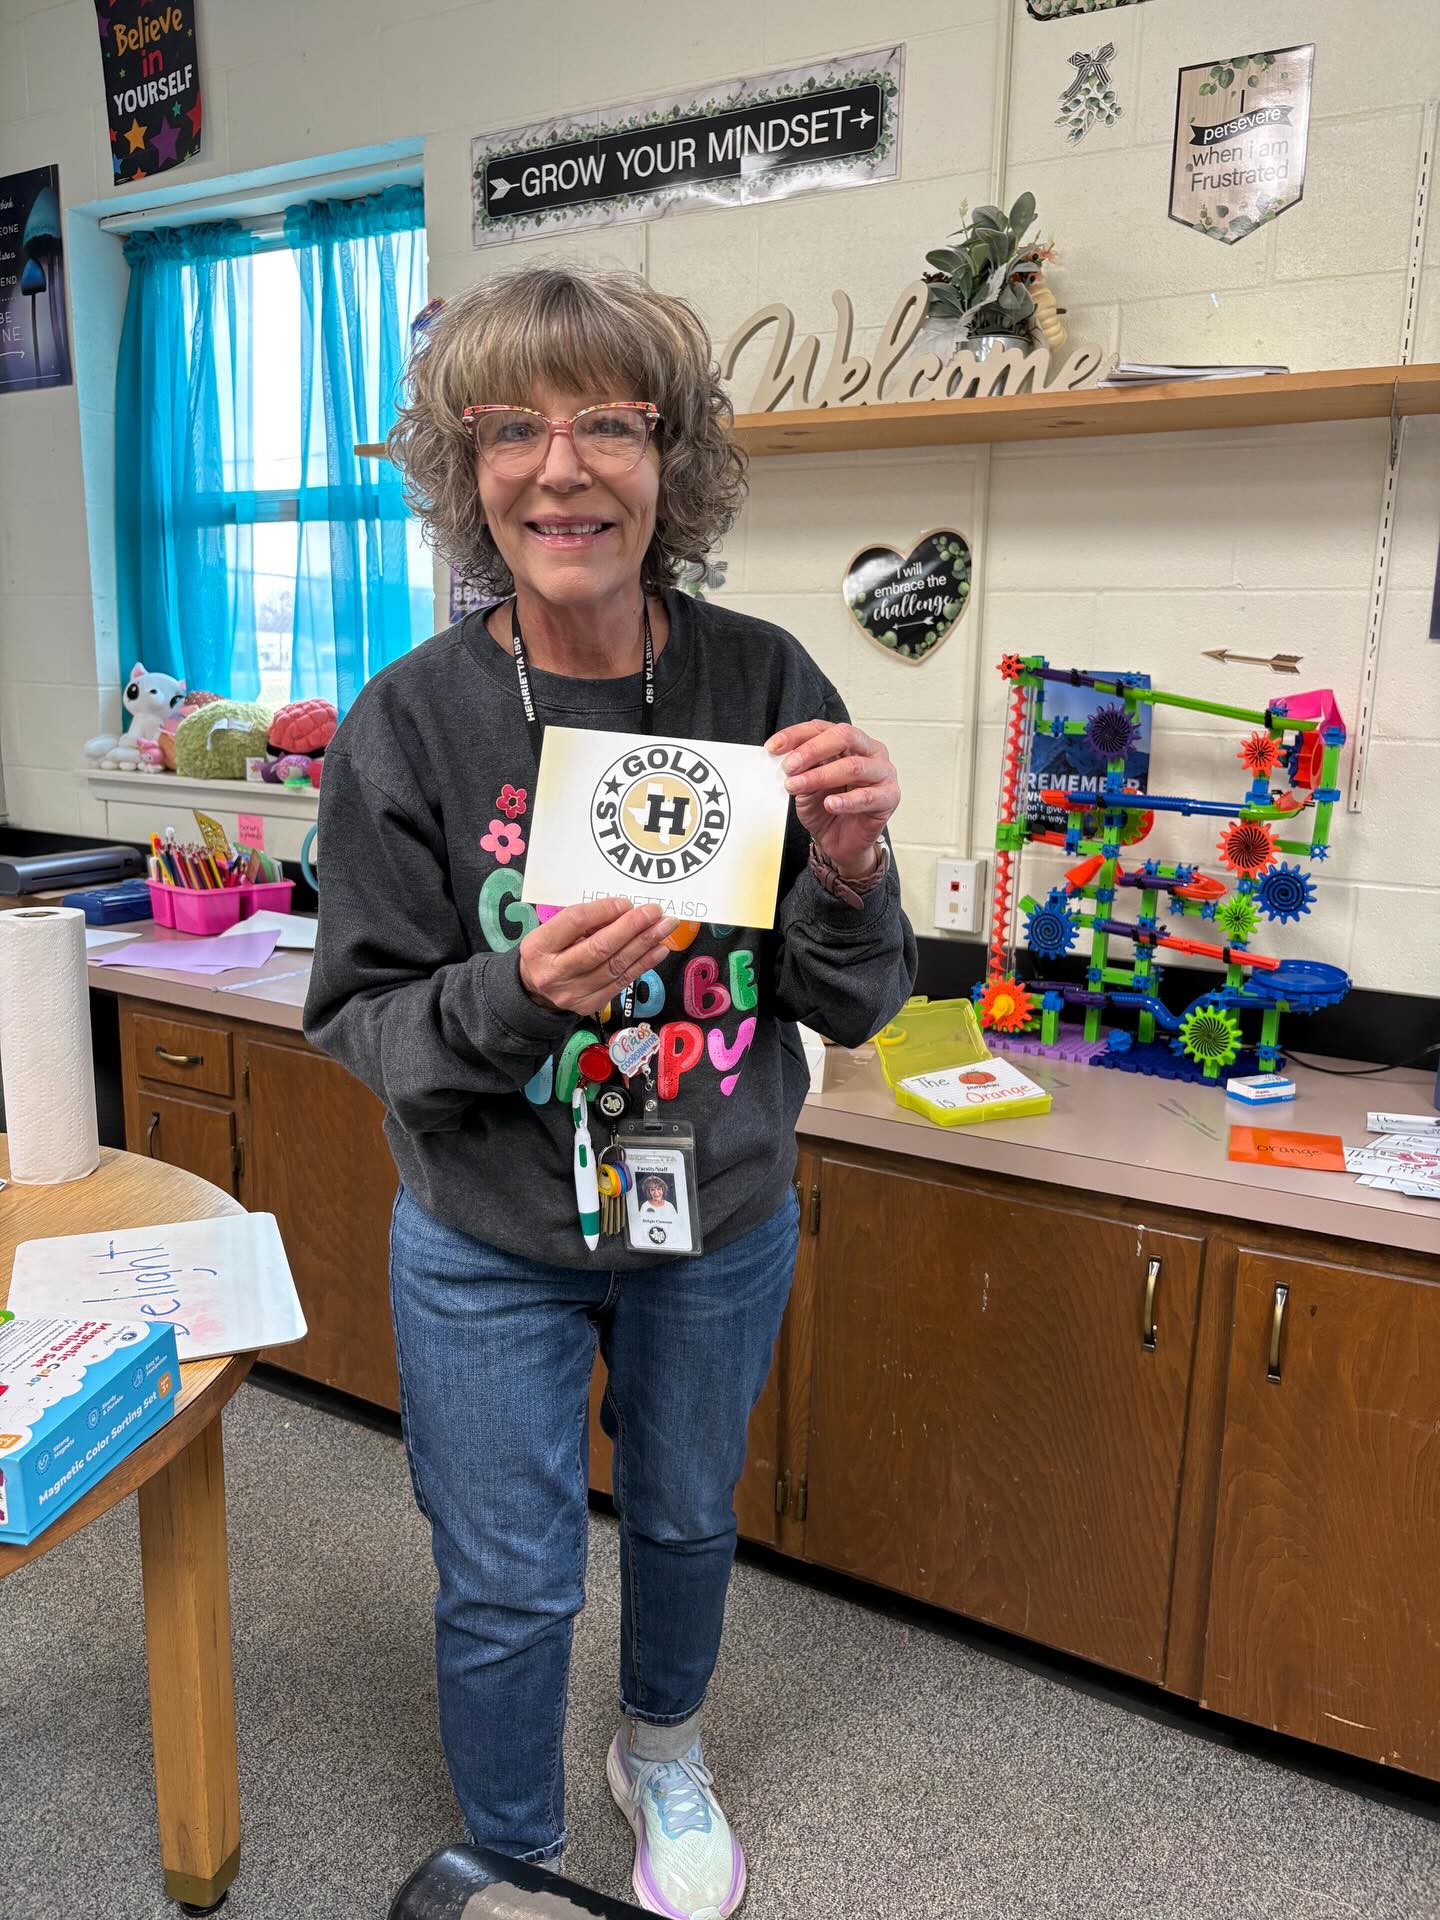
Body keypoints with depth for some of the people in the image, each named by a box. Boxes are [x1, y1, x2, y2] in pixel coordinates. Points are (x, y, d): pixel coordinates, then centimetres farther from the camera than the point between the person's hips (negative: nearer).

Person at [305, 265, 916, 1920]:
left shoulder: (765, 685, -13)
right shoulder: (409, 720, -16)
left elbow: (851, 1009, -8)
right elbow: (358, 1022, -11)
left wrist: (849, 870, -29)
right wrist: (514, 998, -31)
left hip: (723, 1228, 2)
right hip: (489, 1243, -2)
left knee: (685, 1521, 26)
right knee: (508, 1590, 14)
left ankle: (663, 1751, 60)